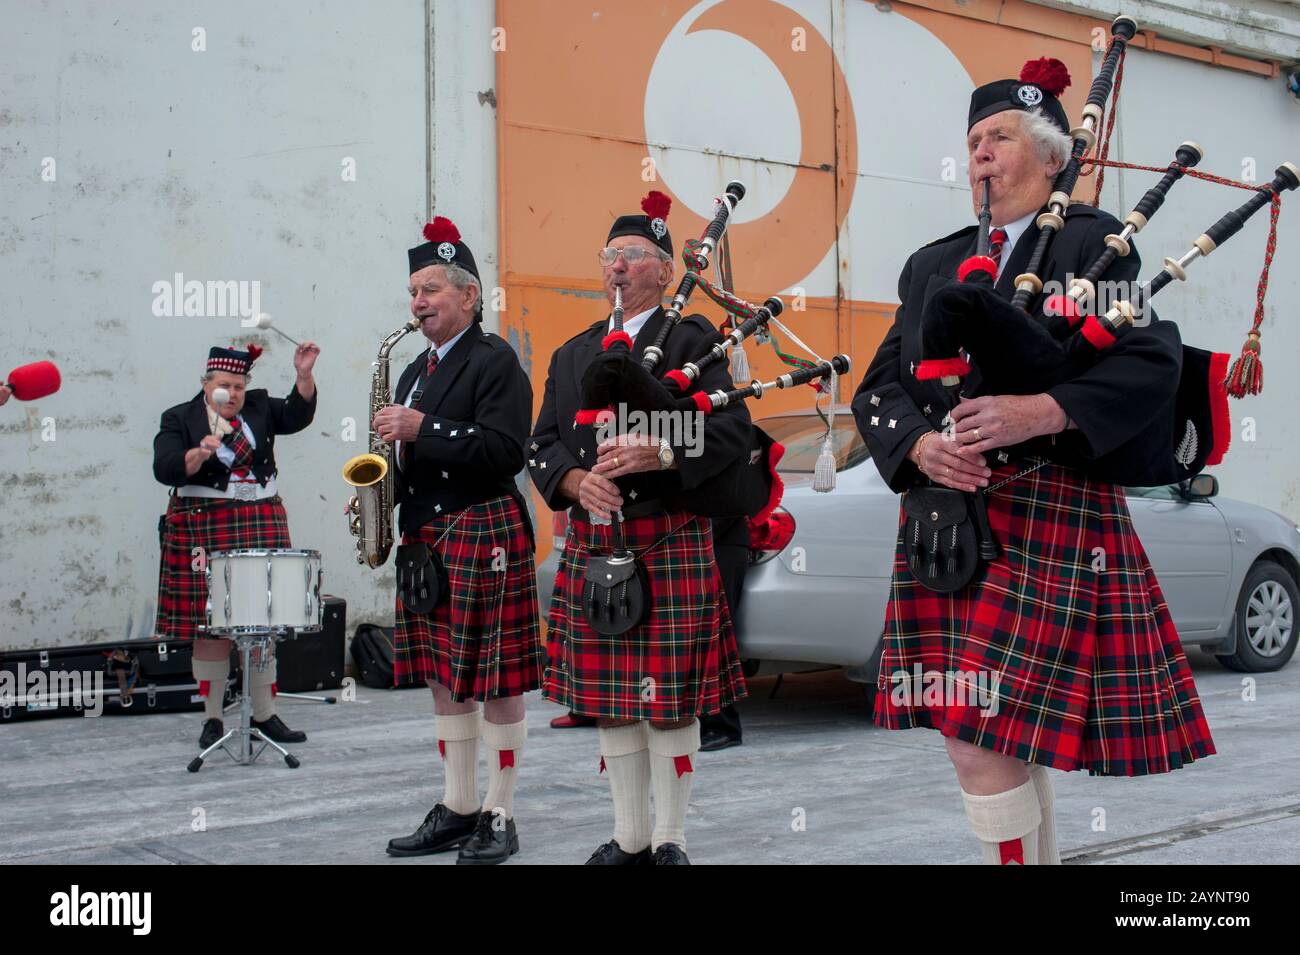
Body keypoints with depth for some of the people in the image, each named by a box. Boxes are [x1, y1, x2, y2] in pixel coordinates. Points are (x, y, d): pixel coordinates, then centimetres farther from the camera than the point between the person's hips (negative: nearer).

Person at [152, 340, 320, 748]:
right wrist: (199, 454, -27)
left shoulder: (259, 407, 10)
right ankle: (212, 719, 8)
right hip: (203, 529, -3)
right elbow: (165, 470, -10)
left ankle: (265, 714, 12)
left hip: (261, 526, 3)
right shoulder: (180, 419, 0)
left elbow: (297, 415, -5)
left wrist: (304, 375, -19)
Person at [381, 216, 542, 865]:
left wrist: (423, 430, -20)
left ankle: (498, 817, 6)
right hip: (425, 536, 8)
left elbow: (503, 452, -18)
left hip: (485, 533, -8)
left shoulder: (496, 362, -7)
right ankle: (456, 810, 20)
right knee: (443, 678, 11)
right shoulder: (416, 371, 18)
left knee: (497, 681, -3)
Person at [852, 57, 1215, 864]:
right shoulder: (933, 265, 17)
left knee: (984, 742, -13)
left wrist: (1039, 413, -23)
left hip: (1050, 516, -6)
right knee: (1006, 743, 11)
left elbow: (1155, 364, -10)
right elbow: (880, 387, 11)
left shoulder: (1094, 240, 2)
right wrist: (921, 446, -11)